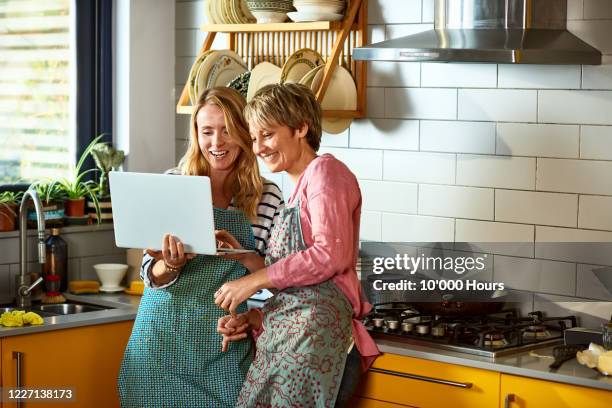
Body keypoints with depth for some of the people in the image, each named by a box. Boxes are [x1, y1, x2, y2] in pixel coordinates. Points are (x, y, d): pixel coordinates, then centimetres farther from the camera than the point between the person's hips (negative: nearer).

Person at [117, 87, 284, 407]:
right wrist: (173, 264, -20)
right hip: (163, 333, 0)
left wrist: (238, 252, -13)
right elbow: (152, 276, 1)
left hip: (222, 339, 0)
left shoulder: (266, 197, -1)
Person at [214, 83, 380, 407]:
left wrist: (255, 280, -11)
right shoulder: (298, 192, 24)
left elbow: (332, 255, -16)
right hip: (281, 333, 8)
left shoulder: (325, 170, -2)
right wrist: (255, 319, 10)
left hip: (312, 330, -8)